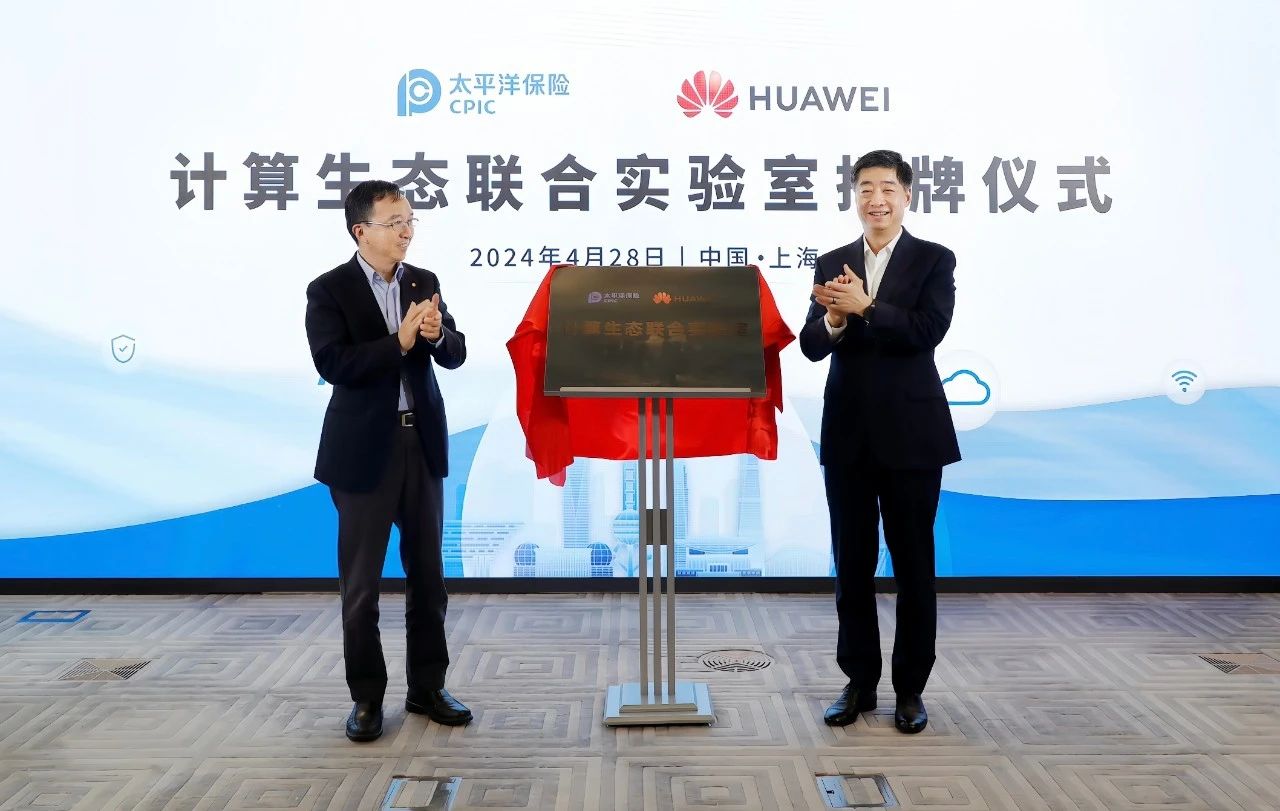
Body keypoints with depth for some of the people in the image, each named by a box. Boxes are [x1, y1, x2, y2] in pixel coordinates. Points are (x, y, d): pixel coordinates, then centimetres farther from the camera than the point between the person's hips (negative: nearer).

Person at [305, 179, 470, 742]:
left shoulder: (425, 284, 7)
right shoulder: (329, 291, -6)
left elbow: (456, 355, 3)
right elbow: (333, 364, -18)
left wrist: (438, 333, -18)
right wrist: (400, 341, -24)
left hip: (422, 441, 5)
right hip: (364, 448, -4)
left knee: (428, 571, 11)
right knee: (361, 581, 5)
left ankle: (427, 686, 24)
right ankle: (366, 698, 19)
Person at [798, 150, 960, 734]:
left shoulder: (934, 260, 0)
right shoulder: (832, 265, 8)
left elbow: (929, 330, -15)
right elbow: (811, 346, -2)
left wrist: (864, 307, -24)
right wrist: (833, 319, -22)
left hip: (911, 434, -3)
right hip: (847, 435, 3)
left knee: (914, 565, 7)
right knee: (852, 566, 10)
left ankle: (910, 688, 20)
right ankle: (859, 683, 23)